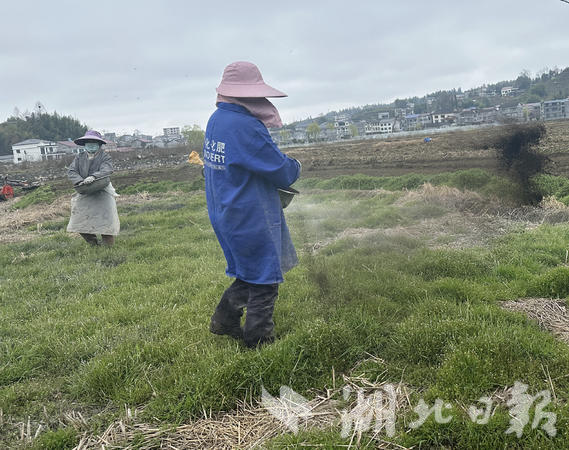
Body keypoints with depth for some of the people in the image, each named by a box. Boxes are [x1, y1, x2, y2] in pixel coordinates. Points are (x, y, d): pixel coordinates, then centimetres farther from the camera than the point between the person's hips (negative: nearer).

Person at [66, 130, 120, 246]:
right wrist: (80, 181, -21)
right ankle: (93, 243, 20)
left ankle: (108, 245, 6)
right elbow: (71, 171, -1)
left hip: (101, 190, -4)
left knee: (105, 218, -8)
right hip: (84, 192, 4)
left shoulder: (104, 157, -4)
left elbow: (106, 170, -21)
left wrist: (93, 176, -39)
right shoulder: (80, 157, 7)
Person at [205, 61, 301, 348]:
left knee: (248, 273, 24)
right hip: (251, 218, -9)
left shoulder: (216, 120, 7)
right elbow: (281, 171, -18)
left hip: (225, 214, 9)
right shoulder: (245, 126, -24)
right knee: (263, 281, 6)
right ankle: (258, 340, 18)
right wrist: (295, 167, 4)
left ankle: (223, 321, 29)